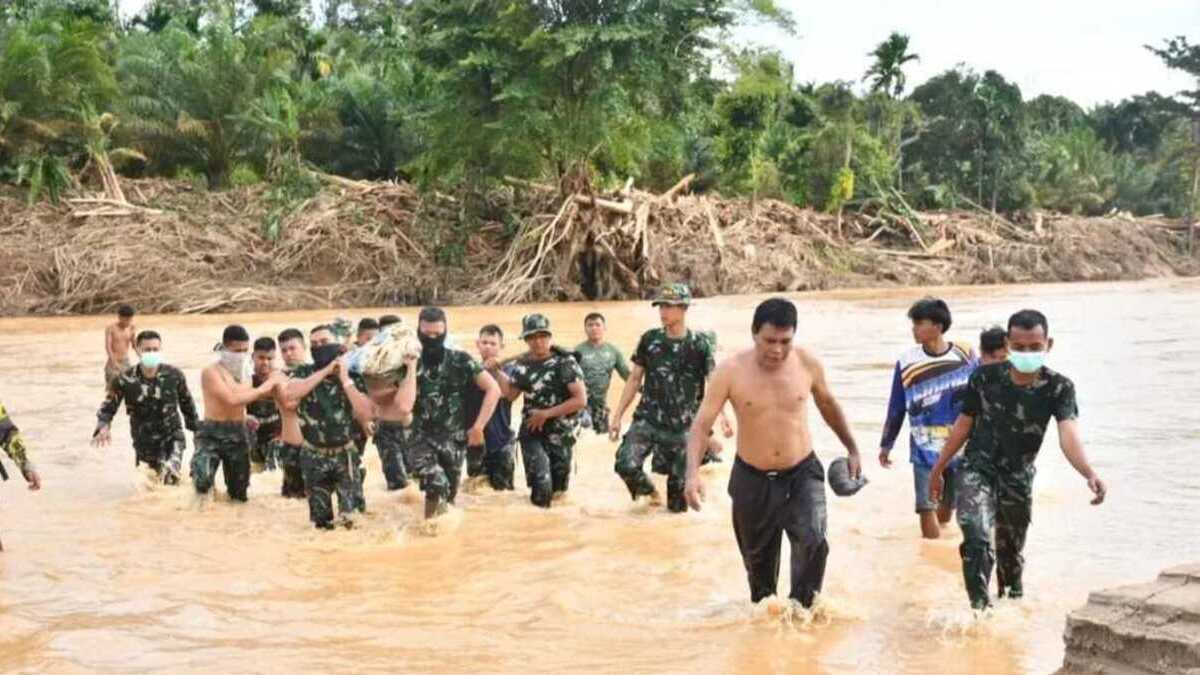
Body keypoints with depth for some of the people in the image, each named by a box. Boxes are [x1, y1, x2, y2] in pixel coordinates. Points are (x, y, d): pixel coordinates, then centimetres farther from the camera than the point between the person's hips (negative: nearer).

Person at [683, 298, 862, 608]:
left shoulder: (807, 363, -10)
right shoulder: (731, 371, -16)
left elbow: (827, 403, 10)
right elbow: (702, 423, -16)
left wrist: (852, 449, 18)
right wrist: (693, 472, -31)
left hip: (802, 474, 0)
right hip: (753, 479, 0)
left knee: (813, 542, -22)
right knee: (758, 557, 15)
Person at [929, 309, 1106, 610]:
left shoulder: (1058, 388, -15)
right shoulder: (985, 377, -13)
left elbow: (1068, 436, -30)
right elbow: (964, 424, 0)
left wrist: (1089, 474, -50)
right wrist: (938, 469, 8)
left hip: (1018, 478, 2)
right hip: (978, 469, -1)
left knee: (1011, 550, 17)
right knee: (976, 536, -25)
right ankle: (980, 606, -18)